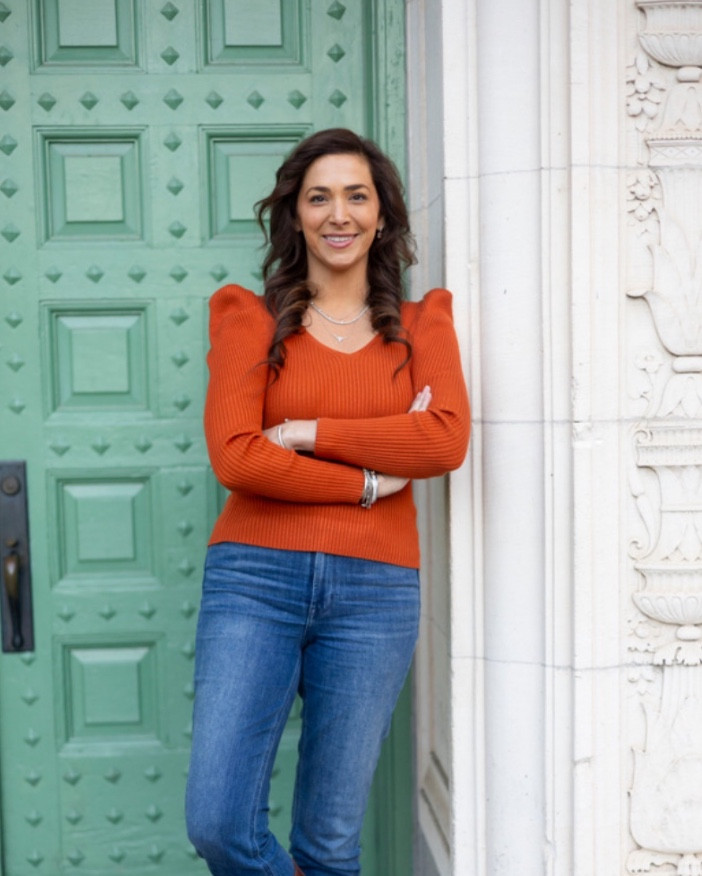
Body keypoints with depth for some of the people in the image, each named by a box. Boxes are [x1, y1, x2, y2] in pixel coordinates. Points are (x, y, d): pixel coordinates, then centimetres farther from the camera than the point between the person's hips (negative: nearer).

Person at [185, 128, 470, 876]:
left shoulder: (421, 324, 11)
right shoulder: (251, 319, 6)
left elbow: (447, 441, -7)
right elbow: (234, 457, -8)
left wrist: (309, 433, -8)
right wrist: (368, 482, -8)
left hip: (374, 589, 1)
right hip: (256, 576, -1)